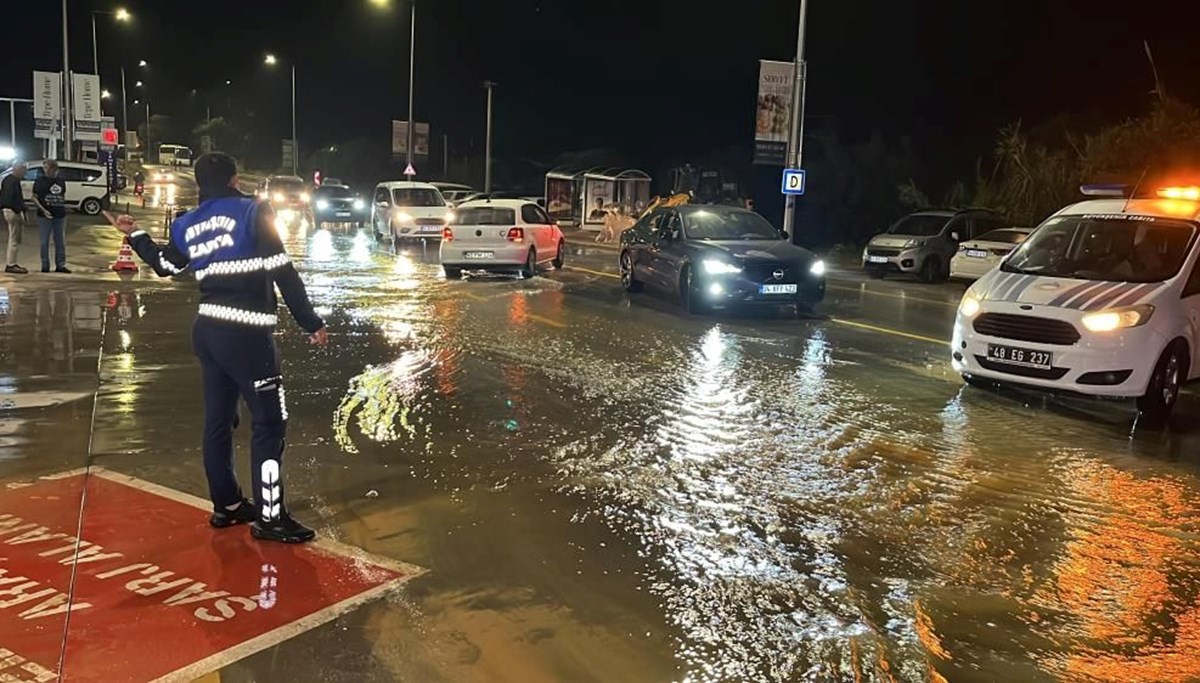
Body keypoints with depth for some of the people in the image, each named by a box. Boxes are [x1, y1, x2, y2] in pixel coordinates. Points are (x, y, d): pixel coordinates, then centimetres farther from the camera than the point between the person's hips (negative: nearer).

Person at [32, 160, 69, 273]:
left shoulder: (61, 180, 9)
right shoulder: (40, 181, -2)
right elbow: (34, 197, -2)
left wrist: (63, 208, 8)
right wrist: (43, 210, -15)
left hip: (60, 215, 3)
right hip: (45, 216, -3)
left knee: (61, 241, 7)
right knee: (44, 241, 2)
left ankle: (60, 265, 14)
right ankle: (45, 266, 9)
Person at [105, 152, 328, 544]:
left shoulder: (187, 225, 11)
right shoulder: (253, 212, -8)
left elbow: (164, 265, 27)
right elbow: (283, 274, -12)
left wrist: (134, 235, 42)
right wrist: (311, 323, -7)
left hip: (208, 331, 8)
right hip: (246, 335, -8)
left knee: (218, 419, 15)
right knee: (270, 422, -4)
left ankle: (226, 505, 26)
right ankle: (269, 518, -3)